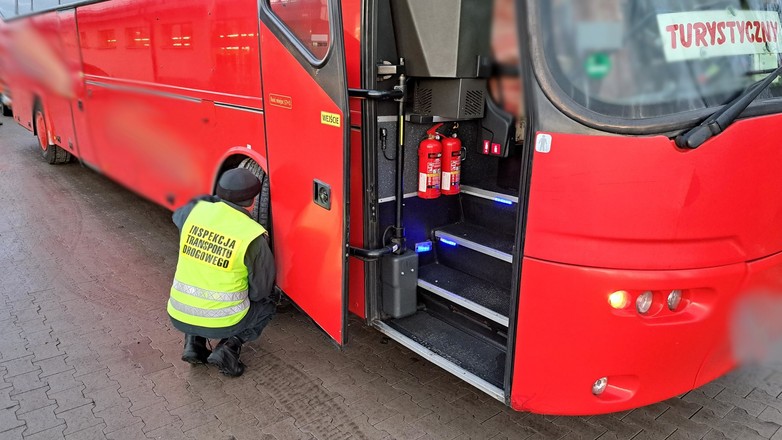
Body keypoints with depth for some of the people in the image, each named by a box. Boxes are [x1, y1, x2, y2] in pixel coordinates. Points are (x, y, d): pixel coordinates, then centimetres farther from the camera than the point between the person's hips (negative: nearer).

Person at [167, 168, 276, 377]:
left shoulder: (197, 210, -6)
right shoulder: (253, 236, -16)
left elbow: (178, 216, 22)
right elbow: (261, 290, -5)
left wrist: (213, 200, 28)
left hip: (178, 317, 4)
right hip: (221, 323, -4)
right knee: (266, 307, 24)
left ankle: (193, 342, 17)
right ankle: (229, 347, 2)